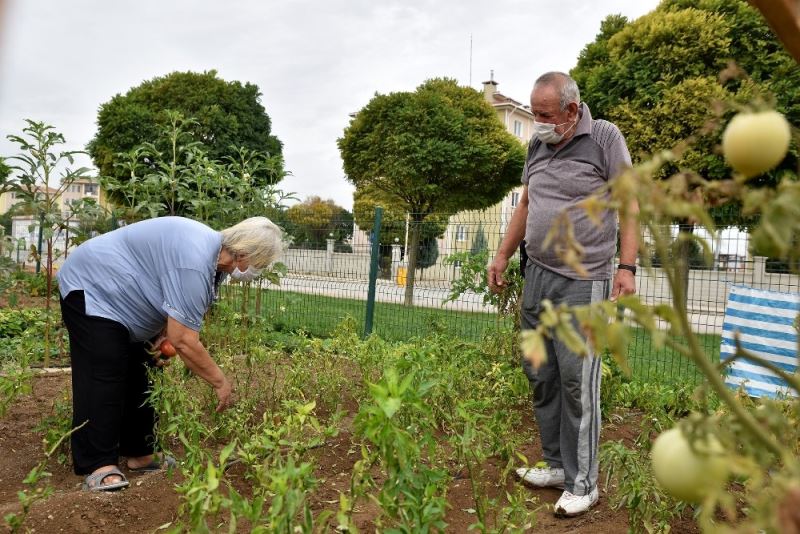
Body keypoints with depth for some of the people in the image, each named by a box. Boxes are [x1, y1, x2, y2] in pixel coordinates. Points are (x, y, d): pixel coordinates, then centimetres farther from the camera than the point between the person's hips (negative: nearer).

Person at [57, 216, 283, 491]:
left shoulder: (209, 242, -2)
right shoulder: (194, 262, -33)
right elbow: (183, 340, -31)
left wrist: (167, 335, -2)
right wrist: (220, 381, -21)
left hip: (117, 295, 10)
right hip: (92, 289, -10)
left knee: (137, 376, 9)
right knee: (103, 379, -16)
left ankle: (140, 454, 17)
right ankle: (99, 467, -12)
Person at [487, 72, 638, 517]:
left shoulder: (605, 138, -3)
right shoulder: (538, 146, 13)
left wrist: (627, 268, -13)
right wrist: (503, 255, 21)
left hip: (582, 282, -6)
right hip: (537, 276, 6)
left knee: (577, 381, -5)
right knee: (540, 375, 8)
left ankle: (582, 484, 9)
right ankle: (557, 464, 22)